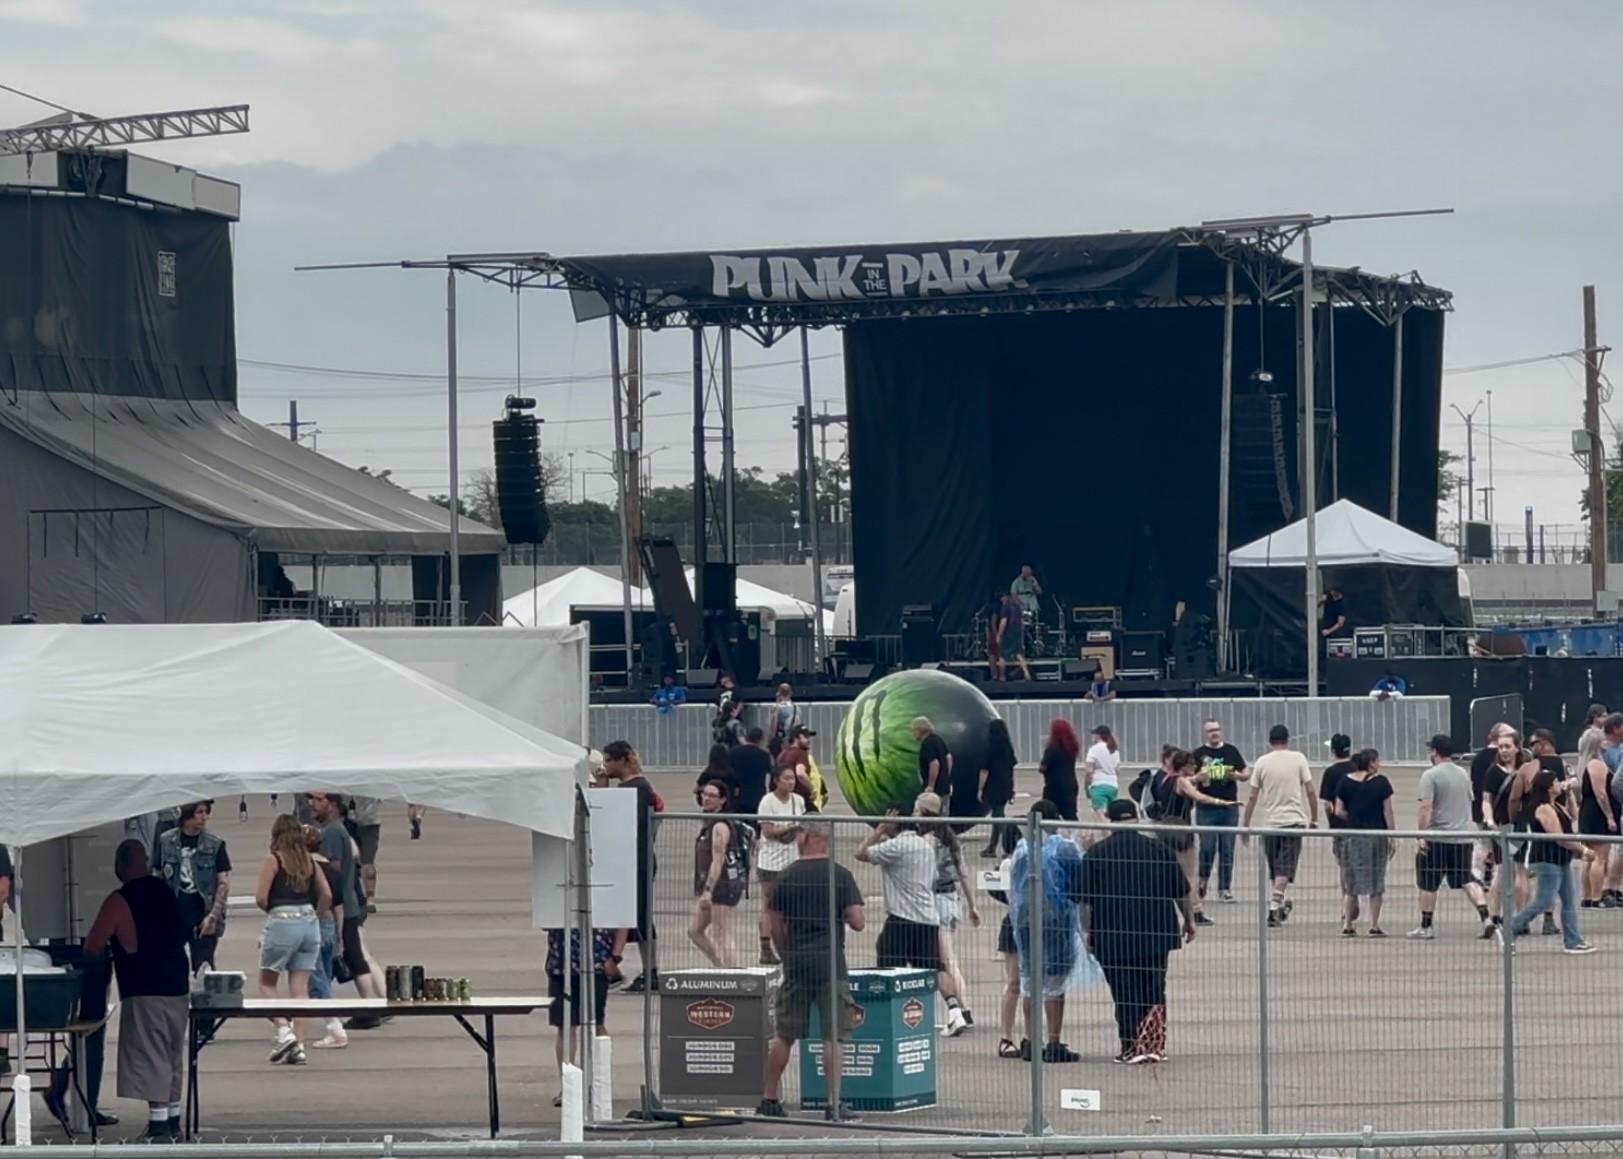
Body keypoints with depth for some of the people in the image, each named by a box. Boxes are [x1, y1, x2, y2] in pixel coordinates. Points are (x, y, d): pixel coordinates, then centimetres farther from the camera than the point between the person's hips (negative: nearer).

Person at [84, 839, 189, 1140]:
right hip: (178, 987, 7)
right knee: (172, 1059, 16)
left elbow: (92, 948, -9)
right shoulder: (164, 892, 10)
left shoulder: (119, 901, -10)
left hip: (145, 992, -7)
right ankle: (172, 1119, 23)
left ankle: (159, 1124, -11)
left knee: (150, 1059, -6)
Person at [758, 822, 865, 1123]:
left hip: (796, 964, 2)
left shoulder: (788, 877, 2)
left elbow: (775, 926, 5)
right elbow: (858, 923, -7)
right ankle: (834, 1103, -5)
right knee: (834, 1036, 0)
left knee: (784, 1035, 10)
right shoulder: (840, 876, -4)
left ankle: (769, 1099, 17)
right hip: (831, 964, -2)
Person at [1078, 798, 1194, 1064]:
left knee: (1125, 995, 5)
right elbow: (1180, 891, 8)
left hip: (1113, 936, -1)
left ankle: (1131, 1049, 6)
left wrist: (1087, 931, 4)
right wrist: (1188, 920, 21)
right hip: (1156, 933, 1)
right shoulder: (1158, 849, 2)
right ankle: (1153, 1045, 0)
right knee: (1154, 992, 9)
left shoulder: (1096, 854, -3)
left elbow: (1086, 900, -4)